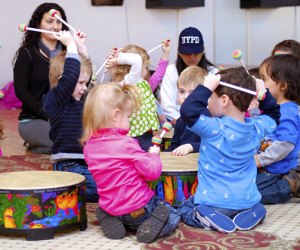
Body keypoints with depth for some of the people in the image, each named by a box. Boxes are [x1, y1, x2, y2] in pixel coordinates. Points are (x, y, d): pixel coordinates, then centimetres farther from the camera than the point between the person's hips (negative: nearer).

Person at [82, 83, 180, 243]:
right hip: (137, 208, -6)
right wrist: (154, 155, 3)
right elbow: (153, 172, -17)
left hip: (110, 207, 6)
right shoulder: (126, 144, -22)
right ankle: (150, 228, -12)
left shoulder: (89, 145, 0)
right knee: (173, 216, 16)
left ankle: (112, 221, 8)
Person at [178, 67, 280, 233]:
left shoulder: (214, 129, -20)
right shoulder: (256, 128, -1)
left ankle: (209, 219, -7)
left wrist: (207, 87, -24)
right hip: (247, 201, 5)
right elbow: (273, 115, 20)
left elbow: (188, 110, -31)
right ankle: (248, 214, 4)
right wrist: (263, 93, 14)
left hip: (214, 203, -5)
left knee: (184, 209, 21)